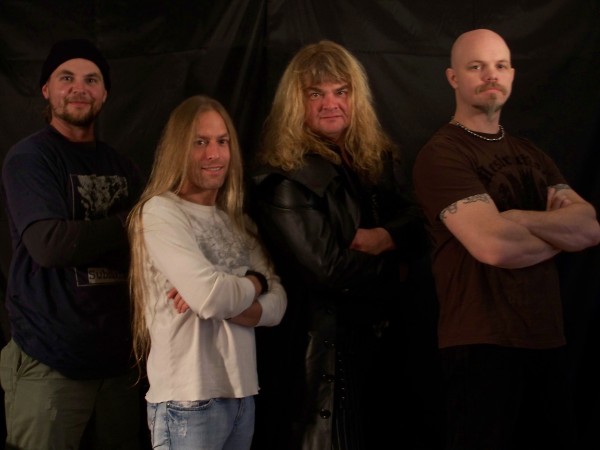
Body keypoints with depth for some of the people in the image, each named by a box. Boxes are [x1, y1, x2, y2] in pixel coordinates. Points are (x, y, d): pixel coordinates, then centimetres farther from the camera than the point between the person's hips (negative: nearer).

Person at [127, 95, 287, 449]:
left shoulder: (239, 222, 14)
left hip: (243, 392, 7)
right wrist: (254, 284, -1)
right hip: (190, 400, -7)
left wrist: (226, 302, -14)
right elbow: (210, 295, -20)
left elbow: (277, 305, 4)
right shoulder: (161, 211, -8)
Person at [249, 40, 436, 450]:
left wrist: (387, 238, -17)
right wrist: (394, 273, -6)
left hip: (376, 337, 7)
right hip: (318, 344, -7)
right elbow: (326, 268, -19)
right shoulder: (285, 177, -12)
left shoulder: (382, 160, 10)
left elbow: (421, 229, 4)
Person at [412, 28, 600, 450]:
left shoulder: (531, 154, 15)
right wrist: (562, 232, -4)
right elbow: (493, 245, -22)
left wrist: (517, 219, -14)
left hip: (547, 340, 7)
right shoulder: (441, 154, -9)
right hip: (483, 345, -7)